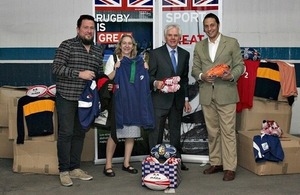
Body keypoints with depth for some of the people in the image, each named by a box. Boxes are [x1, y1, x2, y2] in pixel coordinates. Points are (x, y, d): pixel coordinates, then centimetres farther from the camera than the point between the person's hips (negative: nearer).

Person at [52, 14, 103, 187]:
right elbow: (56, 68, -13)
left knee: (80, 133, 10)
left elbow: (100, 74, 20)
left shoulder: (98, 51, 11)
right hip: (67, 97, -5)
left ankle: (75, 168, 21)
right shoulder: (67, 45, -5)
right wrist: (79, 74, -19)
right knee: (66, 133, -2)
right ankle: (64, 171, 8)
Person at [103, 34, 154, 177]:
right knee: (115, 133, -5)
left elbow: (143, 82, 21)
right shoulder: (113, 59, 5)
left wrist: (145, 70, 4)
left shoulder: (139, 61, 14)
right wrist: (115, 69, -15)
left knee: (132, 133, 6)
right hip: (119, 101, -4)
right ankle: (108, 165, 4)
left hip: (135, 101, 4)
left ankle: (126, 163, 17)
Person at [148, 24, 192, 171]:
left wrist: (186, 99, 11)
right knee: (156, 132, -2)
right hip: (160, 99, -4)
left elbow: (185, 79, 14)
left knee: (176, 132, 14)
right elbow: (150, 76, -4)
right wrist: (155, 83, -26)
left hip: (177, 100, 5)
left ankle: (177, 160, 25)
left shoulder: (185, 54, 10)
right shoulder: (155, 53, -3)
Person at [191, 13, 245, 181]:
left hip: (226, 93, -4)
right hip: (206, 95, 4)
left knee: (228, 131, -4)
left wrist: (232, 75, -18)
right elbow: (195, 68, 11)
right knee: (212, 131, 10)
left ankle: (230, 167, 2)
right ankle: (216, 163, 21)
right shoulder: (199, 46, 13)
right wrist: (201, 75, -11)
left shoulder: (232, 42, 3)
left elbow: (240, 65, 1)